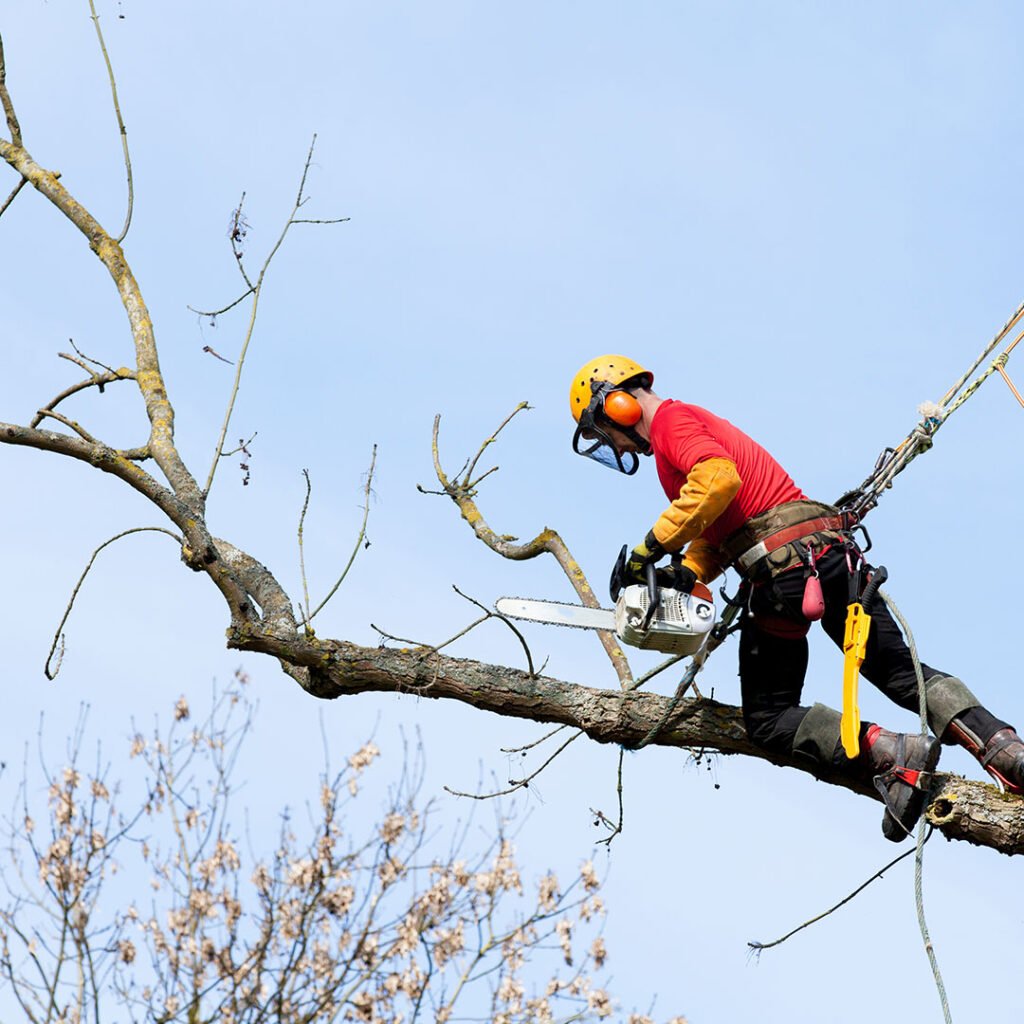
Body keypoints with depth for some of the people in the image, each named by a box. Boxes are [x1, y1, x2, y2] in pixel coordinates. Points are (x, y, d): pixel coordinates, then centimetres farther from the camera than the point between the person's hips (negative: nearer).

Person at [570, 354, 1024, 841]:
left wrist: (652, 545, -16)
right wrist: (687, 574, 6)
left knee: (768, 720, 4)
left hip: (781, 567, -9)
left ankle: (889, 754, -17)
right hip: (832, 549, 9)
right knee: (903, 672, 11)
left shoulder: (670, 420, -1)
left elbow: (719, 479, -22)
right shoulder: (699, 424, 29)